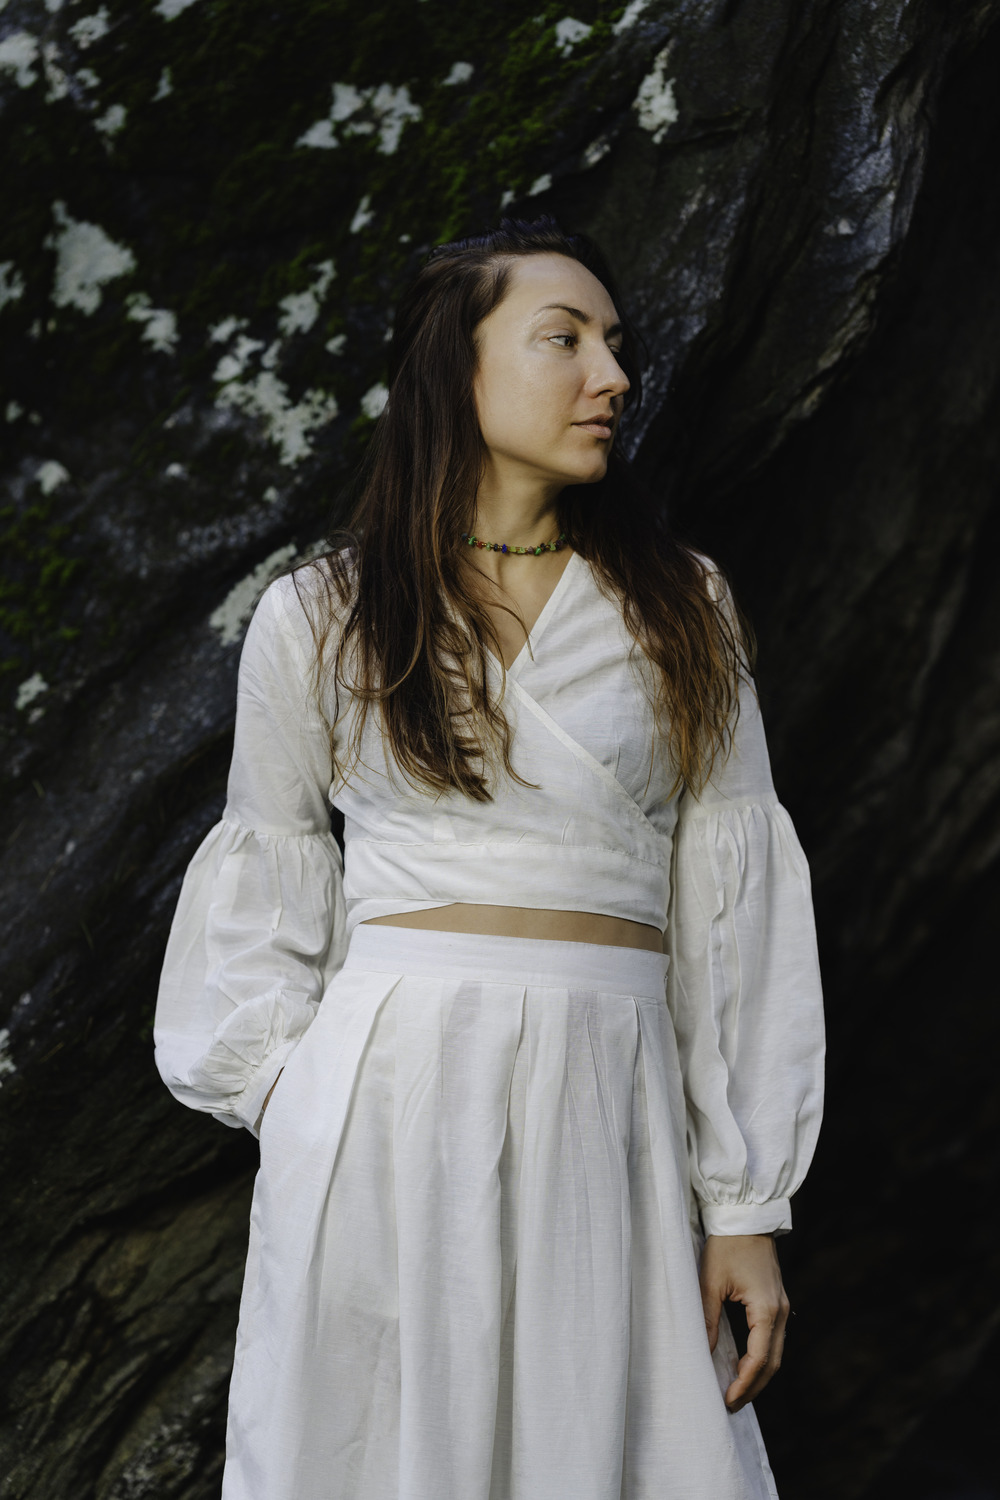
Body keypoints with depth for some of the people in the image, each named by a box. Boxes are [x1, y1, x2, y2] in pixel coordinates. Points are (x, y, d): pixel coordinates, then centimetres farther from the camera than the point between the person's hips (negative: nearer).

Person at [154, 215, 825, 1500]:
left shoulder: (680, 609, 10)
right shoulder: (316, 618, 8)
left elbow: (730, 907, 6)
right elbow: (266, 893, 13)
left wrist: (745, 1205, 1)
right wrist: (300, 1104, -1)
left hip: (611, 1115, 1)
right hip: (385, 1096, -1)